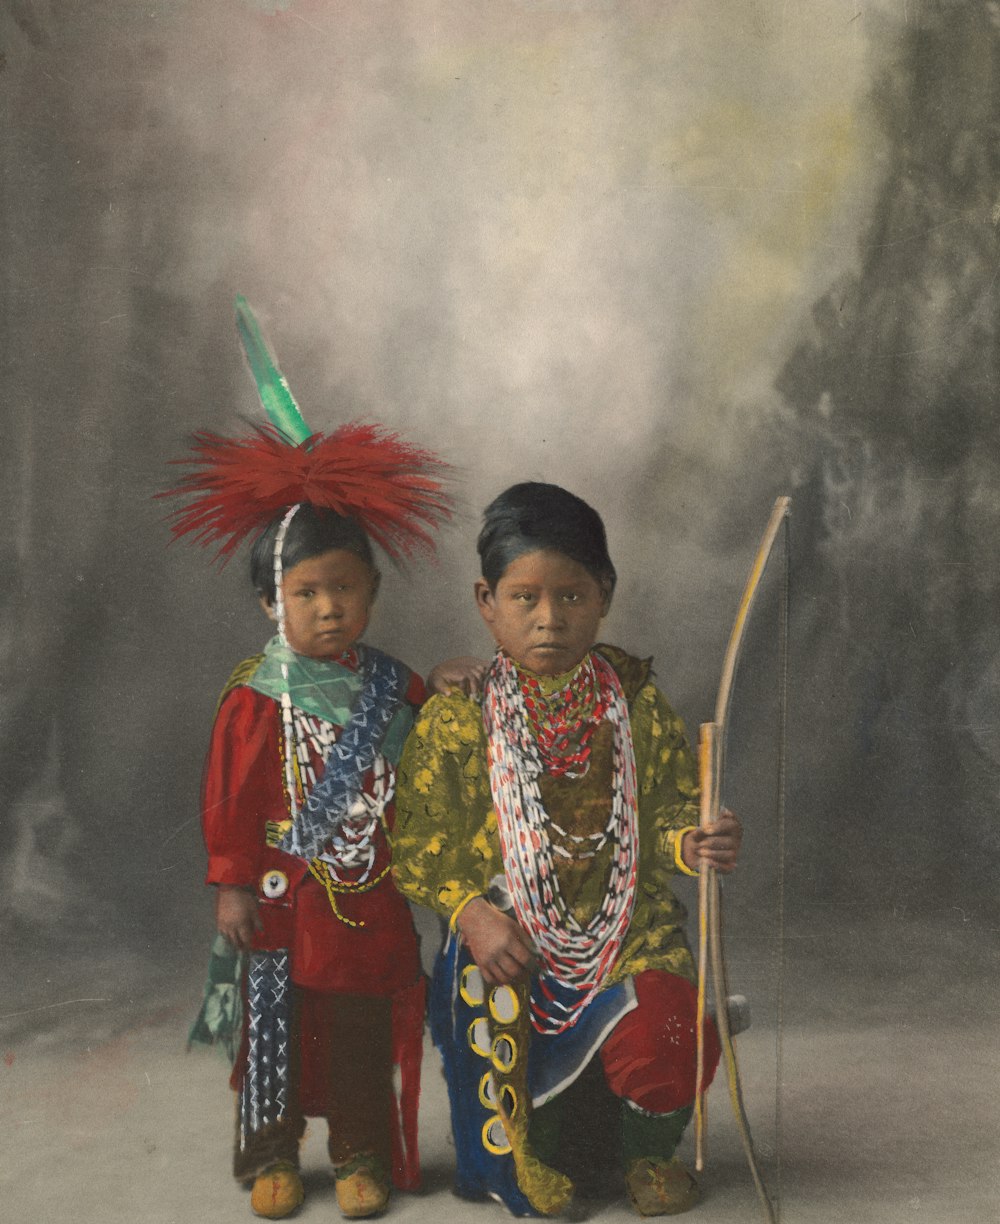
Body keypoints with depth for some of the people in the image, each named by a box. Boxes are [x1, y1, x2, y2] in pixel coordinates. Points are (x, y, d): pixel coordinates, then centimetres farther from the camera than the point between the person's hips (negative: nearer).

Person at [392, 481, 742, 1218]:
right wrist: (470, 911, -17)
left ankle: (651, 1153, 15)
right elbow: (415, 840, -3)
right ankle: (536, 1160, 14)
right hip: (507, 937, -1)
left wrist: (696, 843, -20)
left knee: (668, 1039, -24)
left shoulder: (637, 702, 3)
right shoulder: (456, 716, -3)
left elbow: (670, 810, 3)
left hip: (628, 928, 1)